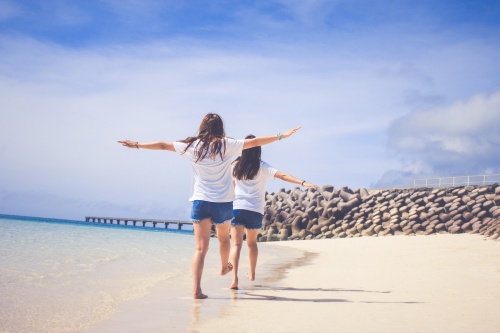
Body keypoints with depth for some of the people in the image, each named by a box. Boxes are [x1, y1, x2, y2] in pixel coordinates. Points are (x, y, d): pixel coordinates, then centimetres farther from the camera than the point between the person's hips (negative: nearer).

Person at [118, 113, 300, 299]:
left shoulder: (192, 146, 2)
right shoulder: (227, 145, -3)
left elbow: (163, 145, 10)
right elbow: (254, 142, 0)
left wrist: (136, 145, 21)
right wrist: (281, 136, 8)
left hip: (200, 201, 1)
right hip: (223, 202, -1)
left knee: (200, 247, -1)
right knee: (223, 237, 26)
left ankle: (196, 289, -12)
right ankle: (224, 267, 50)